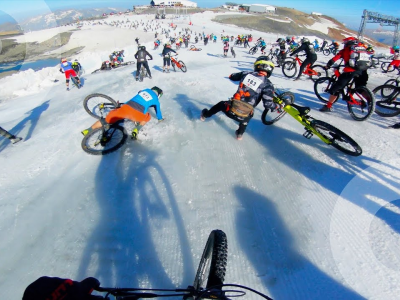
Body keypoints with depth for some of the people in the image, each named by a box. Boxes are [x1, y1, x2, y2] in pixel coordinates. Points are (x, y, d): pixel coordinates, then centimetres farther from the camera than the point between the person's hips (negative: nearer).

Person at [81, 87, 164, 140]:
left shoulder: (146, 90, 28)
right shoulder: (156, 100, 19)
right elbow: (158, 111, 32)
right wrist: (160, 119, 50)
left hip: (126, 107, 3)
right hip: (137, 114, -3)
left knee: (108, 118, 17)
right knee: (147, 117, 28)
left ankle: (88, 130, 18)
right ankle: (136, 130, 7)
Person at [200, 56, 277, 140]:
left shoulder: (246, 73, 5)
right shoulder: (267, 84, -6)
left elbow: (231, 76, 22)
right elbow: (268, 104, -13)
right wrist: (278, 106, 6)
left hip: (230, 109, 2)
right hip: (243, 117, -2)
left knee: (221, 104, 37)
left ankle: (205, 115, 56)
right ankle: (240, 134, 42)